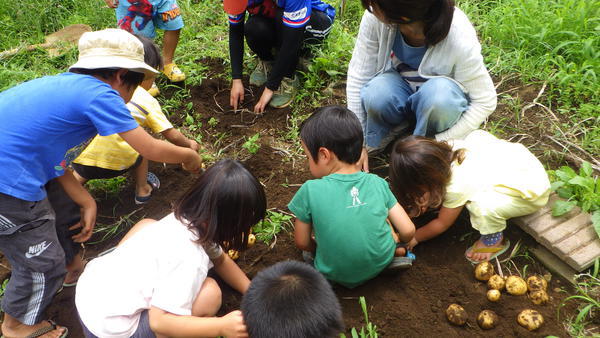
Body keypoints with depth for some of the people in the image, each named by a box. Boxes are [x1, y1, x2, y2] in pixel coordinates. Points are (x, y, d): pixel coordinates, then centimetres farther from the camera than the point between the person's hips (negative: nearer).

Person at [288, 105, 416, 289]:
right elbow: (408, 231, -5)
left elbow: (302, 243, -8)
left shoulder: (310, 191, -19)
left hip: (338, 275, -3)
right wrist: (396, 244, 18)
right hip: (381, 263, 3)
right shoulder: (377, 183, -9)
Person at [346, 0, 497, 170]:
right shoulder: (375, 17, -25)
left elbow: (485, 102, -20)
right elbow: (358, 77, -18)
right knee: (376, 96, -33)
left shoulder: (460, 38, -31)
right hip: (399, 86, 2)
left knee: (439, 94, -37)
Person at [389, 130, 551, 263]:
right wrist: (428, 199, -4)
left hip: (534, 191, -8)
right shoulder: (450, 148, -13)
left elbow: (441, 224, -11)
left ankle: (493, 239, -1)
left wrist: (414, 238, 4)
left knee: (483, 206, -31)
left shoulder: (457, 186, -28)